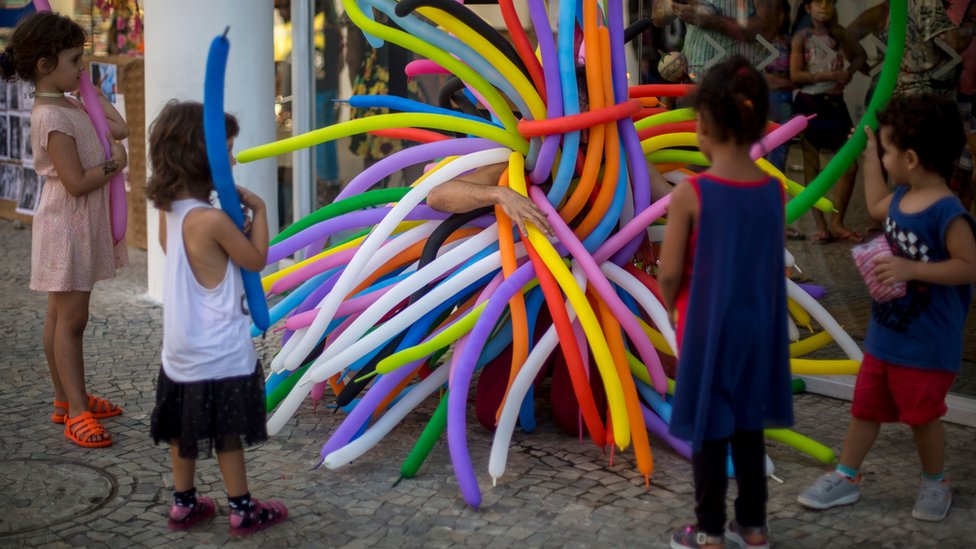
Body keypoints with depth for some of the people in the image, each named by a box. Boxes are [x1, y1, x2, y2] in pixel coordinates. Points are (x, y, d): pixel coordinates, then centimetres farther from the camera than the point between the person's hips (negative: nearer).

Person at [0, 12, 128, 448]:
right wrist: (115, 163, -10)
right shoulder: (52, 117, -21)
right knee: (70, 319, -5)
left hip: (81, 225, 10)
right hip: (66, 226, -10)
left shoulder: (70, 106, 9)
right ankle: (77, 413, -1)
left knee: (61, 315, 16)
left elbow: (120, 129, 13)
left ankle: (67, 398, 25)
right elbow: (78, 182, -24)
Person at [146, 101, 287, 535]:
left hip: (183, 349, 8)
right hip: (220, 352, -7)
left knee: (185, 428, 17)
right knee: (227, 431, 5)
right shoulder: (212, 220, -24)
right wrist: (258, 210, -3)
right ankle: (243, 510, 18)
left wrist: (235, 225, 4)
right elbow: (256, 260, -13)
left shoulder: (171, 211, 0)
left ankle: (184, 504, 29)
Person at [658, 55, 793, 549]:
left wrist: (672, 304, 7)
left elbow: (670, 272, -13)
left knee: (708, 429, 9)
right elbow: (774, 264, 5)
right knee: (748, 426, 17)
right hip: (757, 324, 4)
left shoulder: (691, 193, -18)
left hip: (707, 327, -4)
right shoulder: (774, 190, -4)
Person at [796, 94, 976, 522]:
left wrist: (912, 269, -31)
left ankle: (936, 484, 31)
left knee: (923, 415, 9)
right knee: (866, 407, 17)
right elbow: (877, 207, 24)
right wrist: (868, 156, 24)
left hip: (926, 344, -8)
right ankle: (845, 478, 29)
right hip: (884, 334, 8)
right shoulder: (903, 196, 1)